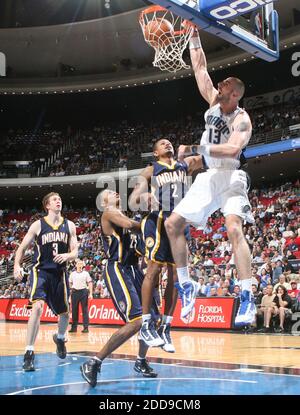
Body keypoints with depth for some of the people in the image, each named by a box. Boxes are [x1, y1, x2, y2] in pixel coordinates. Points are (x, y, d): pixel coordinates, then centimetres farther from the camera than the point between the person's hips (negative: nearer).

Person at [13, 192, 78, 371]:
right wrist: (17, 265, -14)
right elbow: (22, 248, 2)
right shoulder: (38, 225, -3)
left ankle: (60, 338, 47)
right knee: (37, 307, -25)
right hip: (41, 271, -4)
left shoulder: (69, 226, 4)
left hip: (60, 273, 4)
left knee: (65, 311, 13)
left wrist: (67, 256, -18)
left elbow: (75, 252, 4)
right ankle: (29, 353, -19)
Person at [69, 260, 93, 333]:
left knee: (85, 310, -3)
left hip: (83, 291, -2)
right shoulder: (72, 274, 12)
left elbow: (90, 283, 2)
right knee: (74, 310, 4)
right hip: (74, 292, 2)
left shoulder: (86, 273, 6)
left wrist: (90, 293, -8)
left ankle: (86, 327, -1)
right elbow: (70, 284, 15)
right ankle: (74, 327, 11)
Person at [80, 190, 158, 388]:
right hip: (118, 271, -10)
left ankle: (141, 362, 32)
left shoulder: (124, 216, 24)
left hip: (133, 270, 10)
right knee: (136, 321, -22)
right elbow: (129, 224, -23)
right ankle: (94, 363, -18)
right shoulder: (109, 213, -3)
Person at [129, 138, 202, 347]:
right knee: (154, 268, -12)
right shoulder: (150, 171, 11)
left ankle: (165, 328, 6)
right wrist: (143, 196, -20)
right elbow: (132, 204, 2)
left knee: (175, 274, 1)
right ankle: (146, 325, -8)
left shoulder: (185, 164, 21)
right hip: (159, 219, -4)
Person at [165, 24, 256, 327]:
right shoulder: (214, 102, 9)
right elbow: (200, 68, 14)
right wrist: (194, 36, 11)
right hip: (208, 177, 8)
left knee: (233, 229, -28)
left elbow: (233, 148, -29)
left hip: (231, 177, -8)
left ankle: (247, 299, -28)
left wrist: (194, 149, -29)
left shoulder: (241, 119, -11)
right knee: (172, 224, 2)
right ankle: (185, 287, 10)